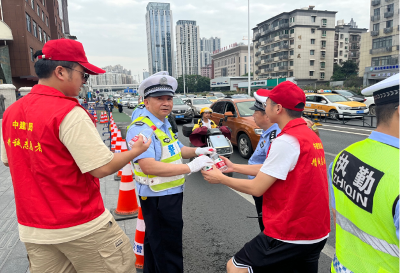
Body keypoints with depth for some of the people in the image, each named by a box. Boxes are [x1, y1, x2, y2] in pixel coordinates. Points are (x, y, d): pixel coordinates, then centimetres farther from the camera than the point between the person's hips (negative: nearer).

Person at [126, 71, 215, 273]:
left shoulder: (164, 124, 9)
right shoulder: (141, 128, -22)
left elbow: (175, 150, 20)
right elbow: (148, 166, -33)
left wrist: (196, 151, 0)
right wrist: (190, 167, -30)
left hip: (170, 194, 10)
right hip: (158, 198, -10)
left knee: (155, 243, 26)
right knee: (169, 253, 4)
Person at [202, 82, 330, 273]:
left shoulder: (286, 141, -22)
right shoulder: (310, 136, 7)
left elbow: (256, 188, -18)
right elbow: (271, 171, 11)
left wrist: (221, 178, -3)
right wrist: (234, 167, 15)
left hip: (290, 235, -9)